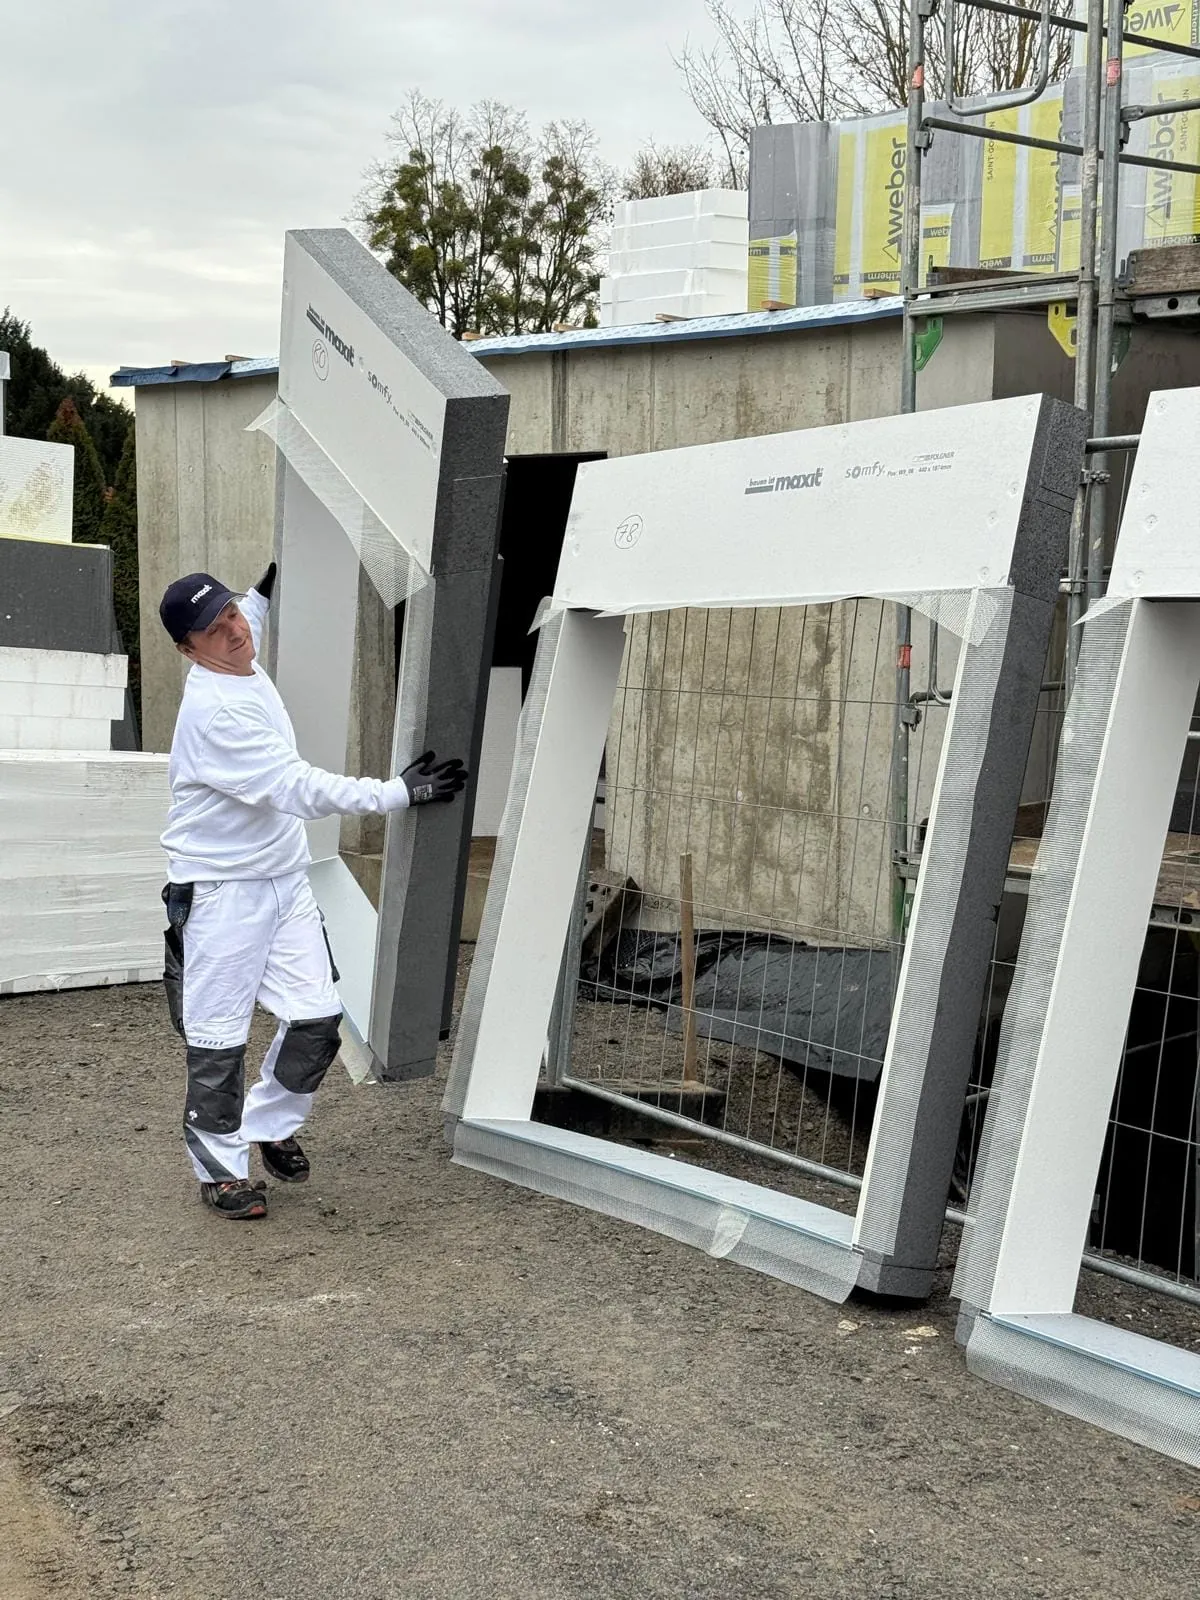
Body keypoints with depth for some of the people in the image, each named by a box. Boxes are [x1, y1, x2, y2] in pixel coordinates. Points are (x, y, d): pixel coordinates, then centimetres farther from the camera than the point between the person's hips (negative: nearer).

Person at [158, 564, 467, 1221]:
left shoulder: (245, 666, 6)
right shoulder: (214, 709, -24)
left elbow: (238, 629, 35)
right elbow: (299, 788, -30)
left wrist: (266, 589, 38)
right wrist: (398, 792, -33)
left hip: (286, 881, 8)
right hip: (222, 891, -8)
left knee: (317, 1019, 3)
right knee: (219, 1040, 0)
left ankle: (268, 1124, 26)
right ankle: (220, 1164, 17)